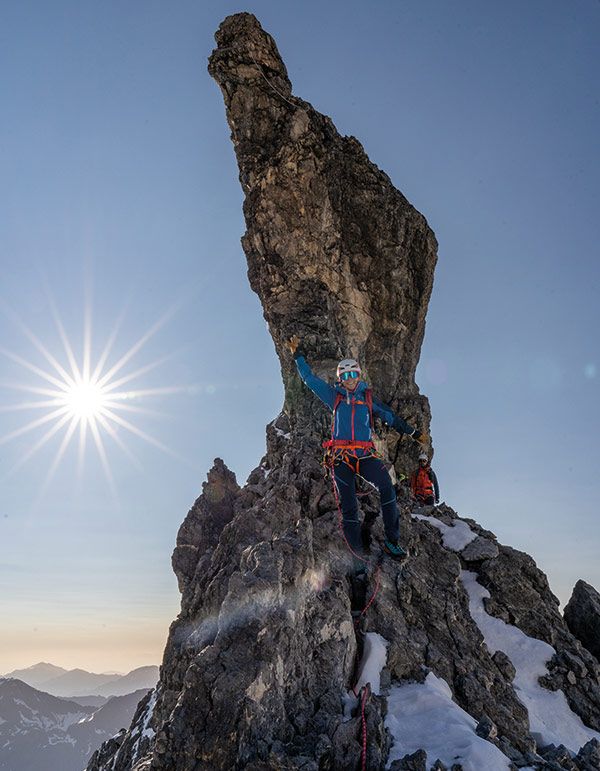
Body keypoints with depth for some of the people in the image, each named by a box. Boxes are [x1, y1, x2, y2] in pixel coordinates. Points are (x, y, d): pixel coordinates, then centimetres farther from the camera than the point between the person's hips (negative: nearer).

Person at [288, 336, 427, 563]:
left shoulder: (368, 397, 17)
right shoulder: (334, 396, 15)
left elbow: (390, 417, 26)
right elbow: (309, 378, 21)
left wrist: (413, 432, 29)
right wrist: (297, 355, 22)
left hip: (366, 455, 0)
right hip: (341, 457, 0)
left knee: (386, 487, -26)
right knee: (348, 507, -7)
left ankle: (392, 540, -20)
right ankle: (358, 555, -4)